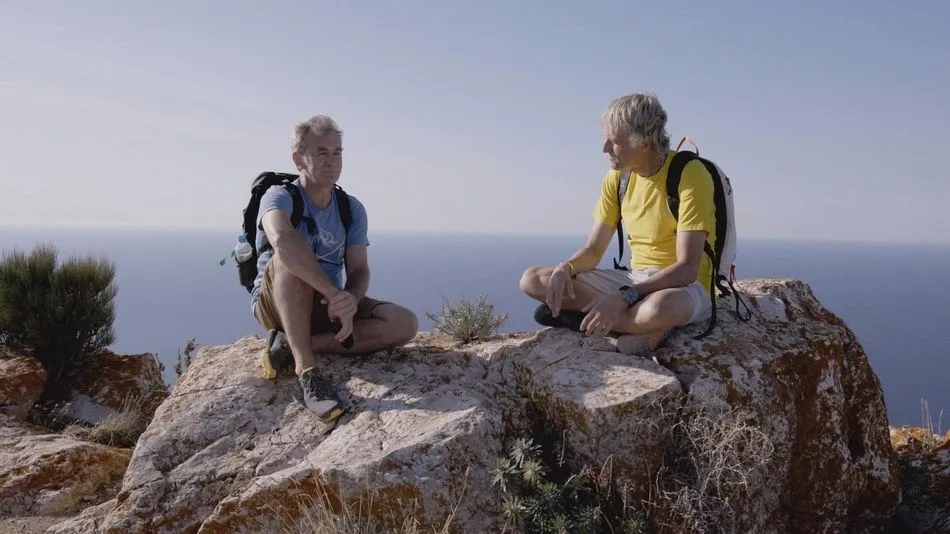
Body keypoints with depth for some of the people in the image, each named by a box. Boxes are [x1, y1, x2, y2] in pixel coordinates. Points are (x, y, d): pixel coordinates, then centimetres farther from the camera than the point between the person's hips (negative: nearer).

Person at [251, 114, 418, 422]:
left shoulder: (352, 209, 2)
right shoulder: (280, 197, -14)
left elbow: (359, 271, -6)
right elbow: (282, 240, -38)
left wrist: (350, 300, -30)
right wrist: (335, 294, -42)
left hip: (328, 306, 5)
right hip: (275, 302, -4)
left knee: (405, 324, -18)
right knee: (290, 257, -36)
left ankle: (291, 346, -19)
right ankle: (307, 368, -35)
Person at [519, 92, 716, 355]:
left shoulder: (690, 175, -17)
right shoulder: (617, 178, 2)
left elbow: (687, 269, -24)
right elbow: (593, 250, 5)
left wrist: (624, 298, -35)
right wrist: (565, 268, -18)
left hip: (685, 287, -7)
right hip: (634, 279, 7)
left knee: (661, 307, -45)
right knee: (532, 279, -7)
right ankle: (644, 325, -15)